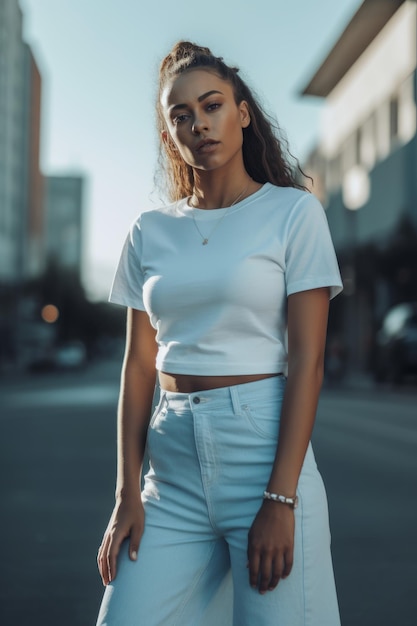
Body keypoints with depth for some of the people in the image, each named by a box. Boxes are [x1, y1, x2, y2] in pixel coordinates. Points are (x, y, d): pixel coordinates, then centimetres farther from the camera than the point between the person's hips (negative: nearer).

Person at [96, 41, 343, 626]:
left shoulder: (293, 211, -1)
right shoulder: (150, 231, 9)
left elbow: (306, 358, -7)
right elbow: (139, 364, 7)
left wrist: (281, 498, -14)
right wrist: (128, 494, 0)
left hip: (265, 445, -3)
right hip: (174, 454, 3)